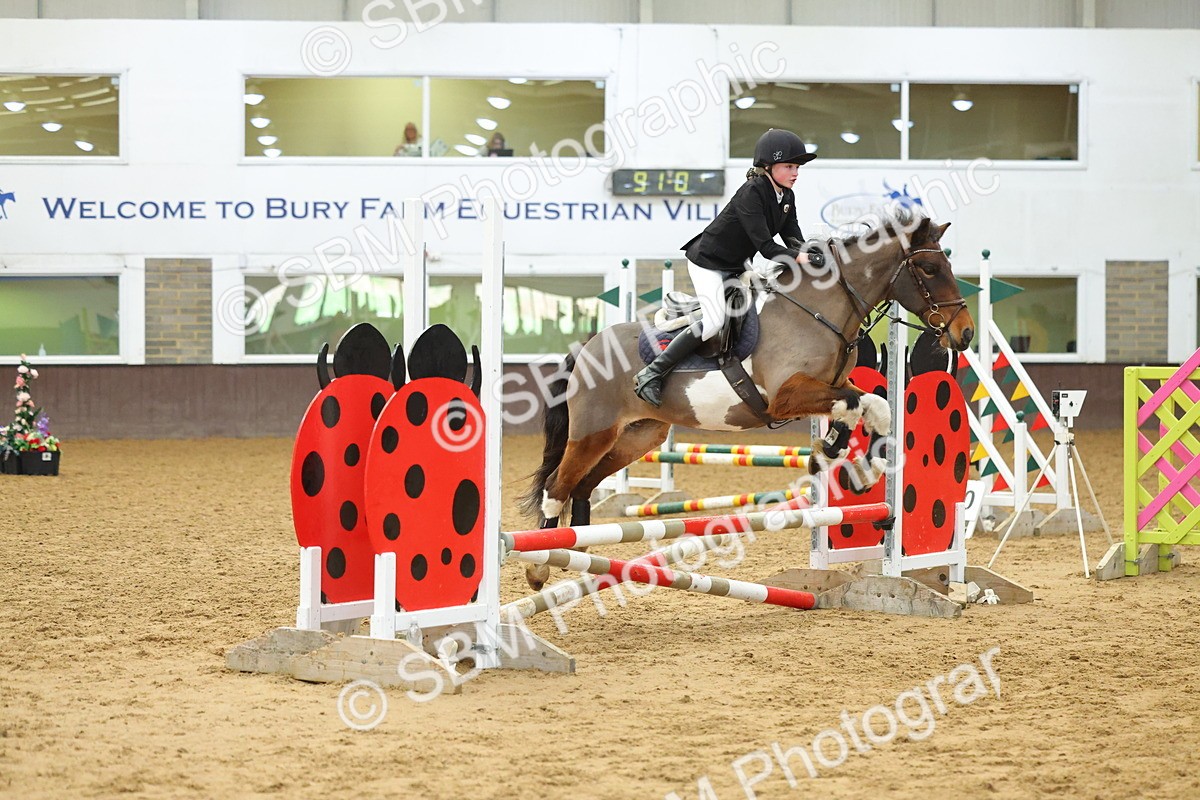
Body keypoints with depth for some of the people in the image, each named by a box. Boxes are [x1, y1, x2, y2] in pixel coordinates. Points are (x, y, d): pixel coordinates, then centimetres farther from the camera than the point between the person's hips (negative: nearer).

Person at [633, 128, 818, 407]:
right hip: (708, 261, -9)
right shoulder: (751, 193, -27)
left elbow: (793, 239, -1)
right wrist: (800, 257, -39)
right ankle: (651, 374, -16)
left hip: (737, 264, 9)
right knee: (714, 322, -23)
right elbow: (764, 245, -32)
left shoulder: (786, 197, 0)